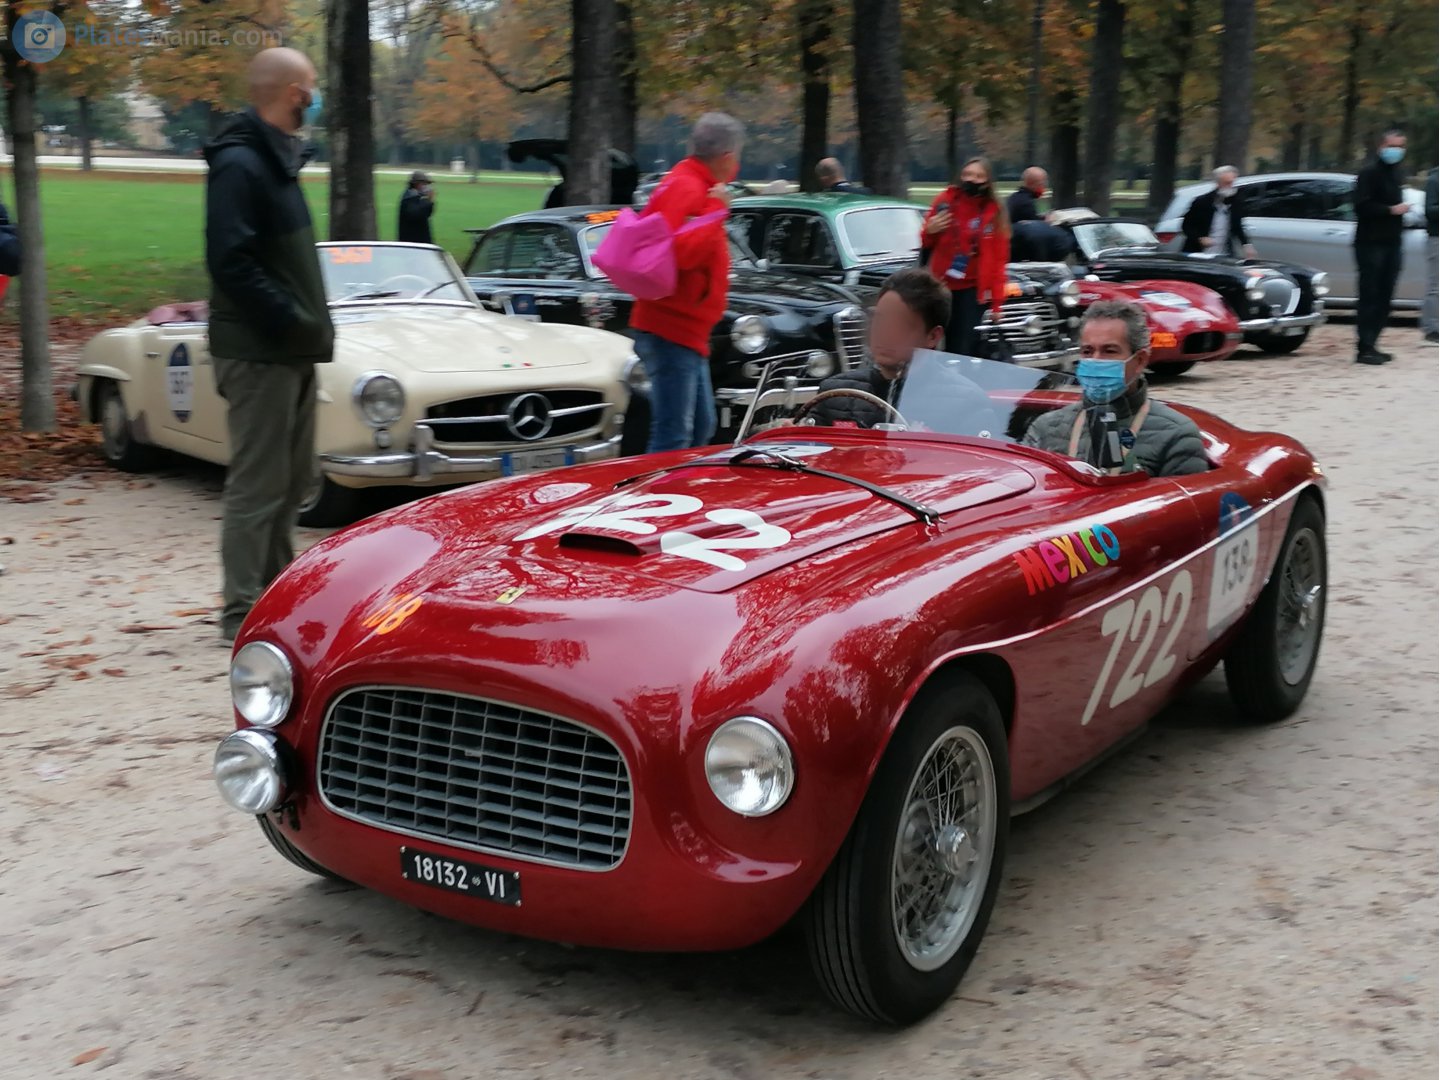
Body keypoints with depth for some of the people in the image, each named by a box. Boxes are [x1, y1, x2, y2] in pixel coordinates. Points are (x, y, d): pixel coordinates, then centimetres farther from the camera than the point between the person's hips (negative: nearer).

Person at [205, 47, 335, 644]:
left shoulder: (276, 159, 16)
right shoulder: (239, 164, -15)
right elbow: (232, 262, -23)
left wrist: (314, 322, 10)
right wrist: (297, 324, -21)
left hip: (291, 350, 10)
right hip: (259, 352, -10)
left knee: (293, 478, 15)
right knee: (257, 483, -5)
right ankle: (243, 611, 1)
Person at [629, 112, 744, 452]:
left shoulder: (697, 187, 16)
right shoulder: (686, 189, -16)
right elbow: (681, 251, -28)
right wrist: (717, 209, -21)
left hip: (687, 333, 11)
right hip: (671, 332, -11)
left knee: (701, 429, 19)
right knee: (673, 438, -11)